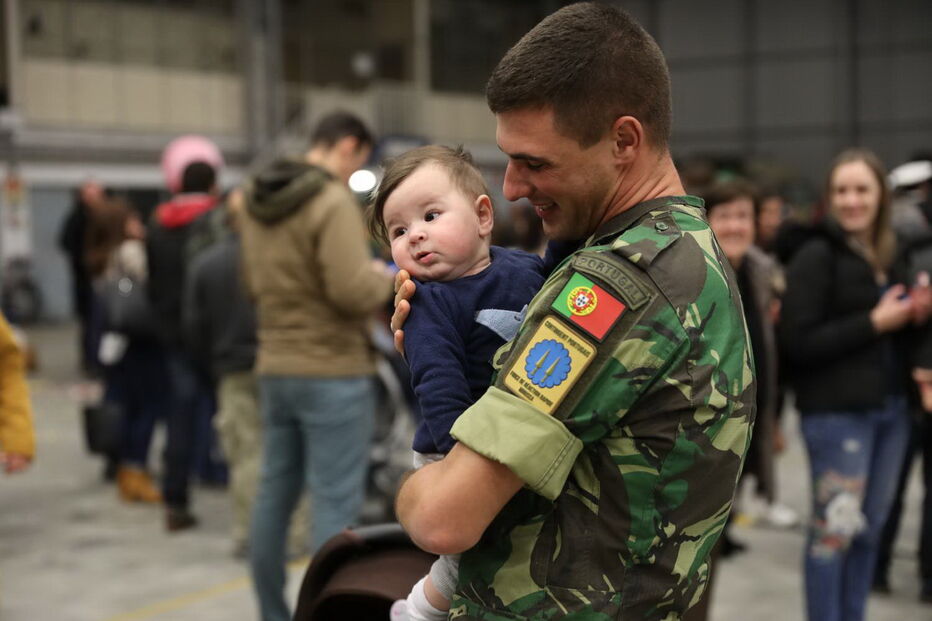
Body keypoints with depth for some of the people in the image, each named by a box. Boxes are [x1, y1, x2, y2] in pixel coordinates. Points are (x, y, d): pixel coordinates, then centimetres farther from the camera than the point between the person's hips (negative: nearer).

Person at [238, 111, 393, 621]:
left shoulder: (256, 203, 10)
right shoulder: (334, 202, -15)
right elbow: (353, 290, -22)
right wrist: (386, 278, -3)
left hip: (275, 369, 8)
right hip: (333, 372, -8)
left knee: (274, 495, 13)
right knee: (336, 502, -2)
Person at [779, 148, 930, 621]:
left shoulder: (892, 255, 12)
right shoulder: (816, 257, -9)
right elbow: (798, 342, -17)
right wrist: (873, 322, -16)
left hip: (890, 409, 7)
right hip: (836, 413, -7)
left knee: (870, 529, 13)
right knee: (833, 531, -2)